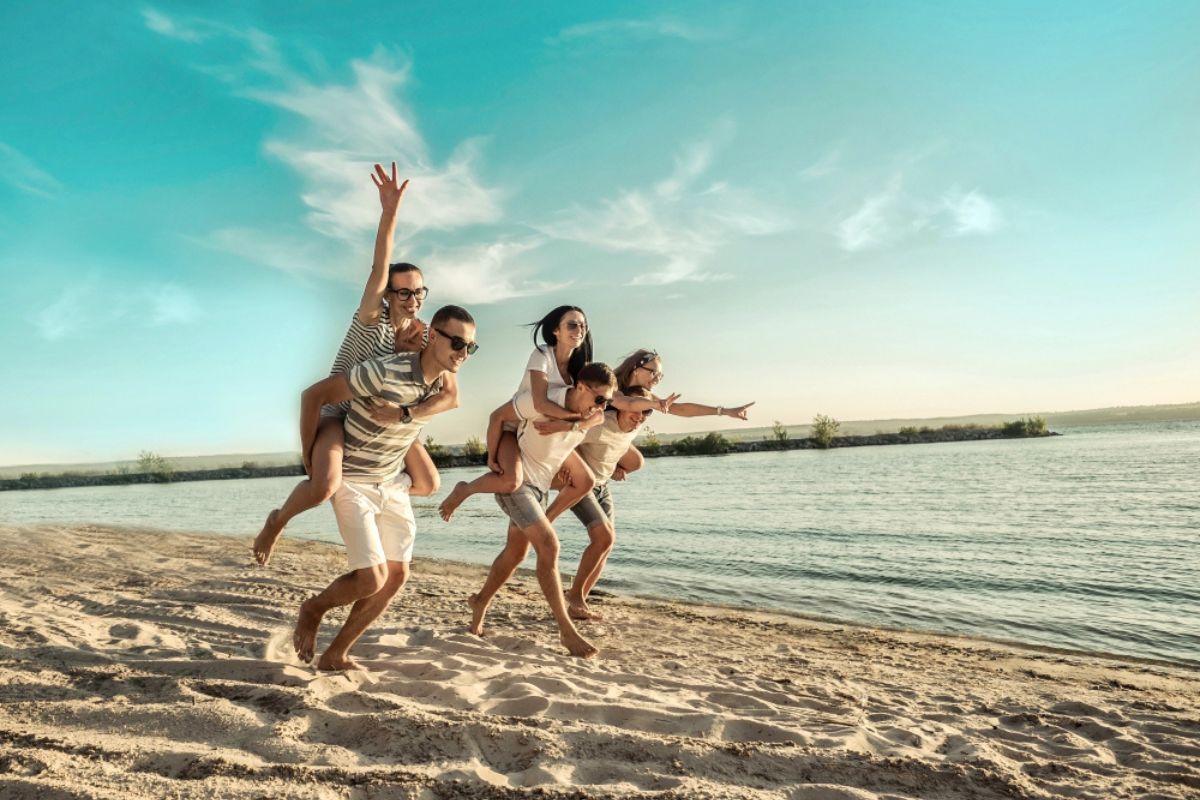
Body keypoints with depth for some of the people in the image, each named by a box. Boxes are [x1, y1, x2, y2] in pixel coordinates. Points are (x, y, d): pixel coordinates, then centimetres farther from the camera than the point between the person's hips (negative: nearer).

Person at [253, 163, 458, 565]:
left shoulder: (427, 340, -10)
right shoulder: (372, 320, -21)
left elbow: (453, 396, -19)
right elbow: (378, 271, -40)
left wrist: (404, 412, -34)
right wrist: (389, 212, -54)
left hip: (383, 417, 5)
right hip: (337, 411, -5)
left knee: (429, 484, 5)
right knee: (324, 486, -31)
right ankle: (278, 520, 3)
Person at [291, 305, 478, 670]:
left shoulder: (444, 382, -6)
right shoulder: (385, 373, -28)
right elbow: (313, 395, -19)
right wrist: (310, 457, -13)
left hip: (392, 483, 7)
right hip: (352, 482, -7)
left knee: (397, 575, 4)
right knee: (372, 579, -13)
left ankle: (336, 654, 21)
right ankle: (313, 609, 20)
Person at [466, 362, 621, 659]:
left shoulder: (593, 419, -8)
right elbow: (498, 416, -13)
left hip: (540, 487, 8)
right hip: (513, 480, -8)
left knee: (516, 552, 18)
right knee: (549, 545, -18)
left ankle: (481, 602, 40)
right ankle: (566, 629, -14)